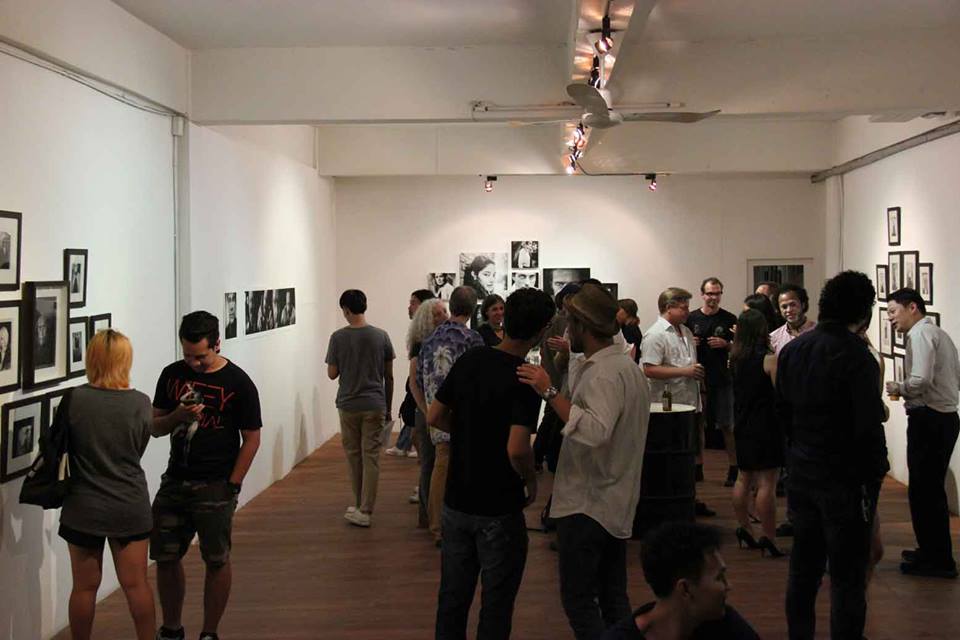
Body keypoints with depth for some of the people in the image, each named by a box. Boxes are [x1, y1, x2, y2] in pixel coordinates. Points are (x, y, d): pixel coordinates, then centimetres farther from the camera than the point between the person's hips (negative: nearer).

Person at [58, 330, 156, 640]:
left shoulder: (74, 400, -13)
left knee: (85, 586, 12)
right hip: (130, 506, 1)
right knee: (136, 584, 11)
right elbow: (138, 450, 2)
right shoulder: (140, 403, -10)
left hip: (84, 508, -1)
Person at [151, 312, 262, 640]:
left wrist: (232, 484, -10)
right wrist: (177, 416, -12)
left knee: (217, 561, 3)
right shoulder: (172, 374, 5)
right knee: (165, 558, 9)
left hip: (215, 487, -4)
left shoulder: (238, 383, -7)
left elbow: (251, 438, -5)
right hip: (174, 482, 4)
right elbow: (155, 426, 10)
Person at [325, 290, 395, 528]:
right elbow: (389, 376, 2)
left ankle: (360, 506, 23)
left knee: (353, 455, 13)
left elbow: (332, 374, -2)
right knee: (371, 457, 1)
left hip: (348, 405, 0)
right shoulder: (381, 336, -2)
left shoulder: (338, 337, -7)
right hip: (375, 405, 0)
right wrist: (388, 407, 11)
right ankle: (364, 510, -2)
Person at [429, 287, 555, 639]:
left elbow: (434, 417, 6)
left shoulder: (469, 360, 0)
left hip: (456, 501, 6)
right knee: (496, 604, 8)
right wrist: (531, 480, -9)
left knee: (452, 596, 17)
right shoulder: (524, 380, -19)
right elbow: (517, 450, -28)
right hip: (499, 510, -6)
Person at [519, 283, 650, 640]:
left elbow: (595, 431, -34)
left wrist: (550, 392, -33)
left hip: (586, 506, -10)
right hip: (616, 504, 10)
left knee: (578, 599, -1)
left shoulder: (603, 373, -19)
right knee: (613, 597, 15)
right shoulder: (628, 367, 12)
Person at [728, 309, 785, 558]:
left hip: (743, 426, 7)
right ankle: (769, 539, -1)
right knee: (767, 483, -4)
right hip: (766, 428, -7)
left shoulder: (735, 358, 5)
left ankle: (745, 529, 26)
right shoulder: (769, 358, -15)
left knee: (744, 479, 17)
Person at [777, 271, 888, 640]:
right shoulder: (856, 355, -18)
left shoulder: (792, 350, 3)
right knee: (848, 577, 3)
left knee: (803, 568, 18)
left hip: (801, 474, 7)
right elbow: (868, 425, -19)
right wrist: (876, 472, -7)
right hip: (845, 479, -7)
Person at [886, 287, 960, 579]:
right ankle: (933, 552, 29)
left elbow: (921, 380, -25)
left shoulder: (920, 333, -13)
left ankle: (937, 560, 6)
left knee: (923, 489, -1)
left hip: (929, 420, -10)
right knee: (932, 488, 18)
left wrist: (898, 388, -6)